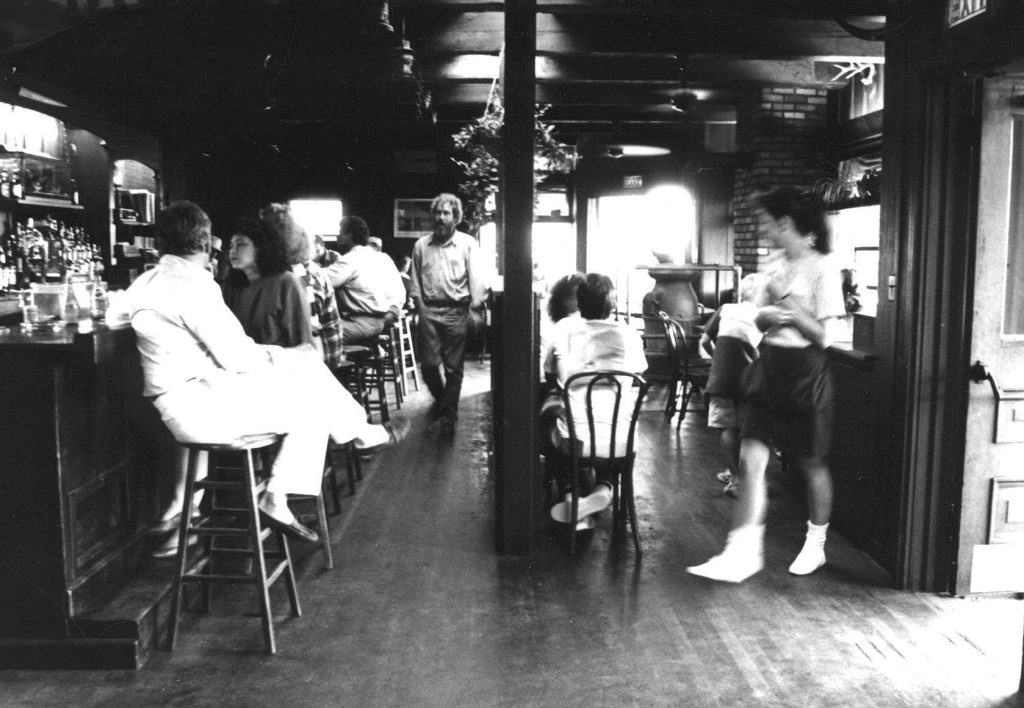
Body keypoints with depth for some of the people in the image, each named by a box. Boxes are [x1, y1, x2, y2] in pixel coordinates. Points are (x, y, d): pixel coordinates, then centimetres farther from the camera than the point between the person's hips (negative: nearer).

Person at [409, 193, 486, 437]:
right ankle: (440, 398, 32)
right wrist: (420, 307, -1)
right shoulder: (421, 246, 9)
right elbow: (416, 282, 9)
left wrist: (476, 307, -13)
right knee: (428, 364, 2)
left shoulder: (468, 244, 2)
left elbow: (476, 279, -3)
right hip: (429, 309, 2)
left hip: (456, 311, -2)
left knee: (454, 368, 2)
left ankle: (448, 417, 13)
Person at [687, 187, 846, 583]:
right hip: (769, 370, 6)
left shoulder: (822, 268, -12)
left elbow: (823, 336, -15)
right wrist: (768, 316, -7)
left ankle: (815, 547, 31)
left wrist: (786, 299, -20)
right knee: (751, 459, -3)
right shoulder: (777, 266, 9)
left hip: (805, 375, -6)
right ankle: (742, 554, 0)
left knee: (812, 464, 11)